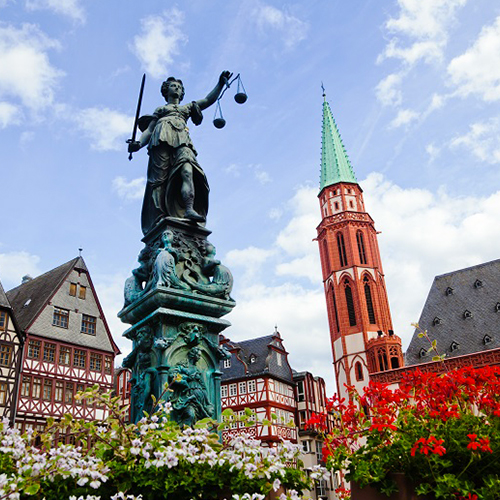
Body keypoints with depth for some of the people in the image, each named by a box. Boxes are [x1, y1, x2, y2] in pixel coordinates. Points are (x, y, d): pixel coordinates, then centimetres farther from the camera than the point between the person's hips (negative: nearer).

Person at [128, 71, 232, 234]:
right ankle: (160, 219, -24)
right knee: (160, 178, -16)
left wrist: (221, 83, 17)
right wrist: (138, 143, 2)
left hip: (182, 140, 1)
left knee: (187, 170, -29)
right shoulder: (160, 109, 32)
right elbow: (149, 129, 21)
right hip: (162, 138, -1)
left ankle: (189, 210, -48)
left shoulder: (188, 107, 38)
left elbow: (209, 99, 29)